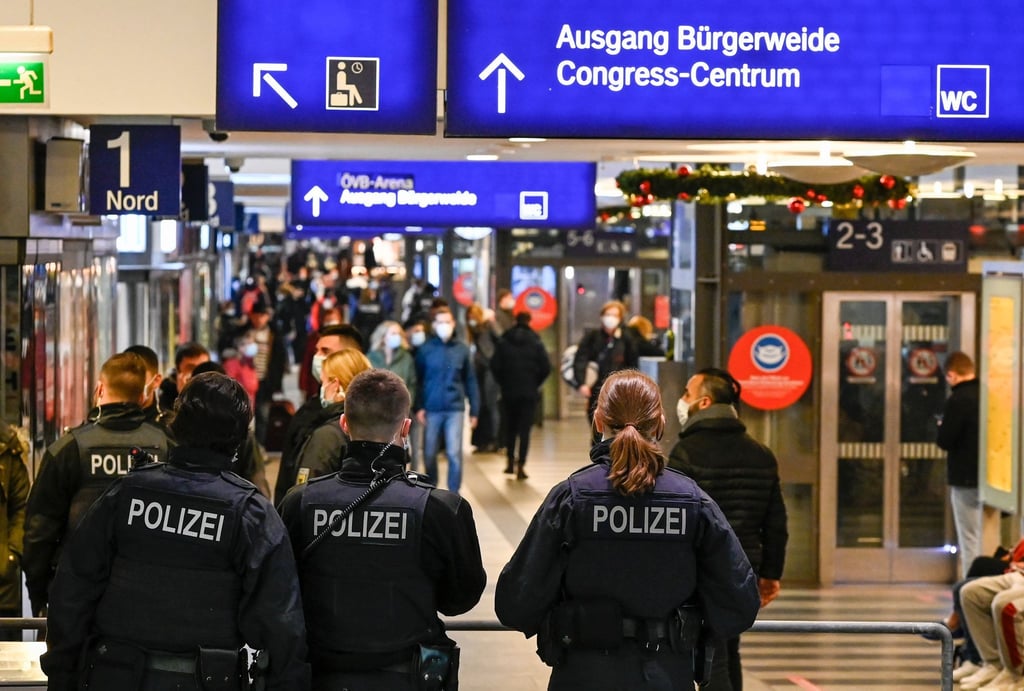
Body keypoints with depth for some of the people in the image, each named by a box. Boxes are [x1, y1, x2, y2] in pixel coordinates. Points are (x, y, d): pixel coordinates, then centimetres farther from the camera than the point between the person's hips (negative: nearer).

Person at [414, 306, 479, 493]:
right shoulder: (425, 350, 1)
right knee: (429, 454, 7)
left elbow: (470, 381, 7)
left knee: (454, 453, -8)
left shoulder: (462, 350, 4)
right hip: (431, 409, 0)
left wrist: (474, 410, 6)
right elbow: (417, 380, 1)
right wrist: (418, 407, -8)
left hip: (455, 408, 0)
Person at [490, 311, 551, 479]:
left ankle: (510, 462, 21)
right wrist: (535, 383, 7)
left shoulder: (504, 342, -1)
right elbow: (546, 367, -8)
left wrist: (503, 382, 8)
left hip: (508, 391, 1)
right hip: (529, 393, -1)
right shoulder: (535, 342, -3)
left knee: (510, 428, 16)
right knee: (524, 430, 0)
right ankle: (520, 466, -7)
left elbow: (495, 365, -6)